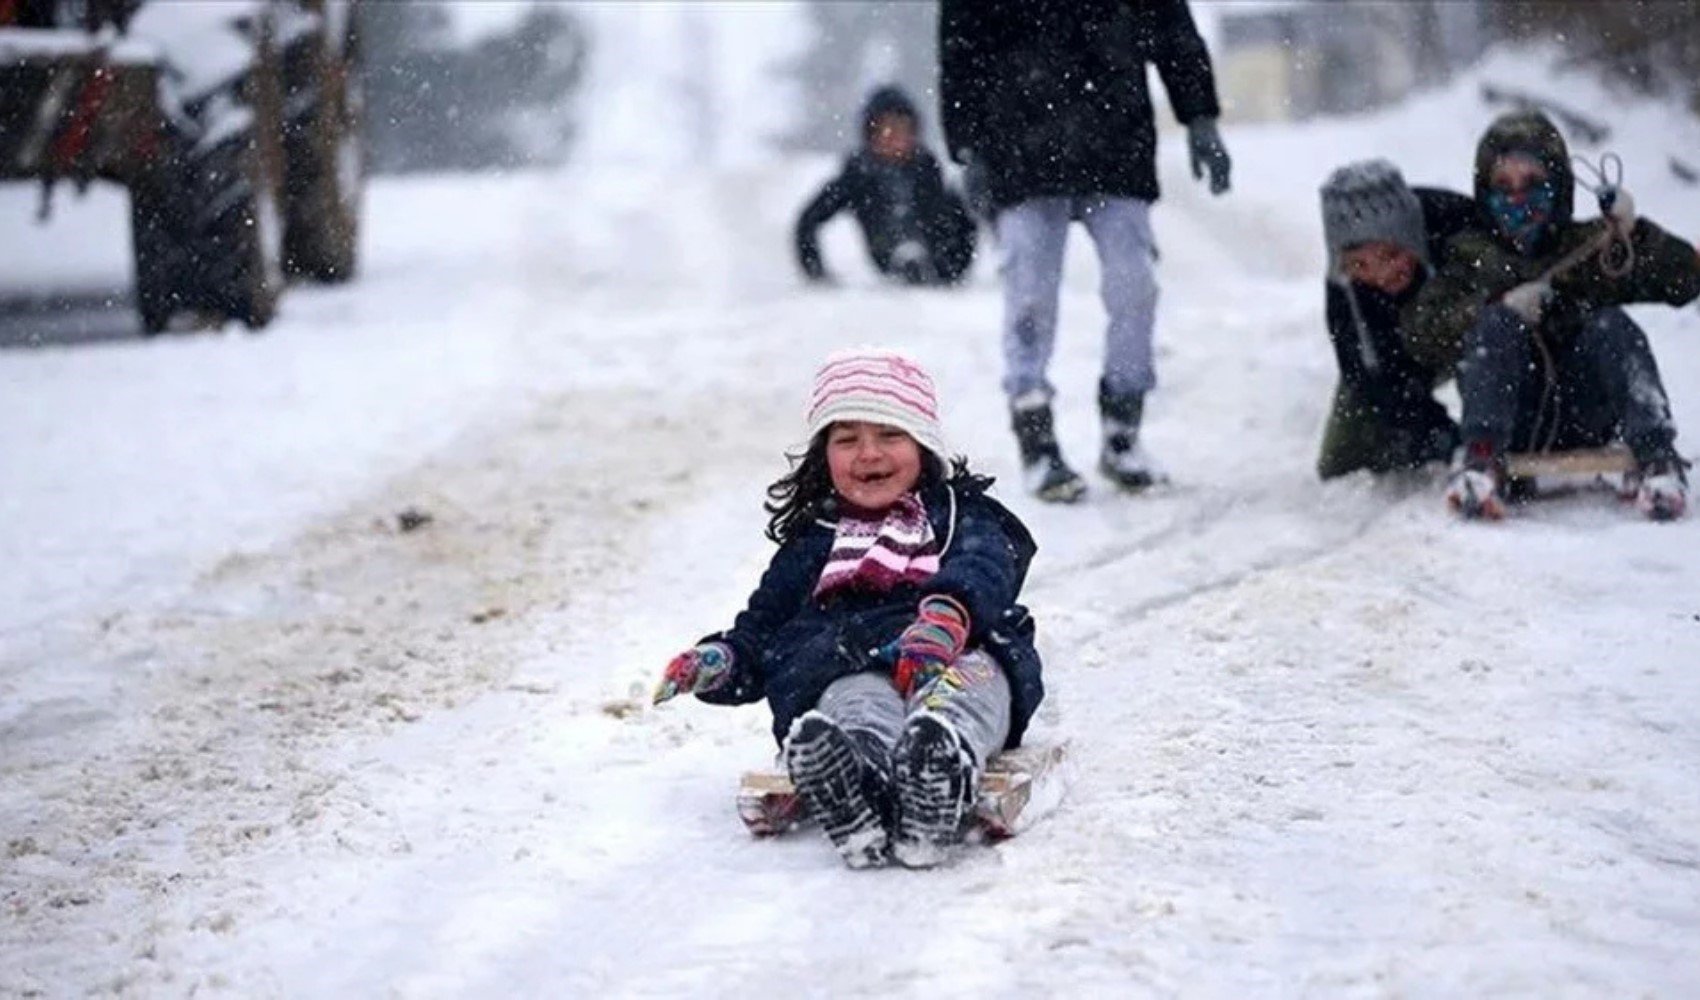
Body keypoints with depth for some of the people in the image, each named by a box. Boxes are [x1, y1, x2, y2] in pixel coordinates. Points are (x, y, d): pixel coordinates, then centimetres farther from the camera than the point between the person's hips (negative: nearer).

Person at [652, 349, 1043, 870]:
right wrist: (719, 661, 6)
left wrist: (946, 616, -23)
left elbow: (983, 569, 3)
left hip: (958, 655, 0)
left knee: (972, 676, -39)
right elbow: (761, 628, 33)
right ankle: (857, 783, -74)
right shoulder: (811, 544, 36)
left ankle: (944, 755, -73)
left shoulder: (962, 515, 27)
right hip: (847, 665, 0)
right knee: (856, 700, -38)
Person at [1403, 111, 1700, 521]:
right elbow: (1422, 340, 2)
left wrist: (1633, 233, -7)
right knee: (1496, 324, -23)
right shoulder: (1471, 256, 17)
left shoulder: (1592, 246, 19)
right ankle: (1482, 460, -44)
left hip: (1584, 421, 1)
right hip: (1509, 420, -1)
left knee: (1610, 326, -21)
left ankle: (1654, 456, -38)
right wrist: (1498, 307, -13)